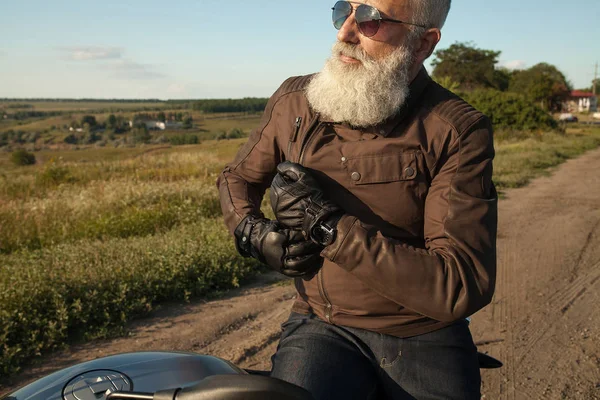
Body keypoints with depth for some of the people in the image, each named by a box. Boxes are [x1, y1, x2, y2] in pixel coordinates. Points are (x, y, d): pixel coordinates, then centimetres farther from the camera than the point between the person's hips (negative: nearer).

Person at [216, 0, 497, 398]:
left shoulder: (459, 131, -10)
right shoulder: (295, 101, 1)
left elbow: (465, 287, -18)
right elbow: (237, 176, 19)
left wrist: (329, 227, -22)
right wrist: (254, 234, -3)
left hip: (425, 340, 1)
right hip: (322, 326, 0)